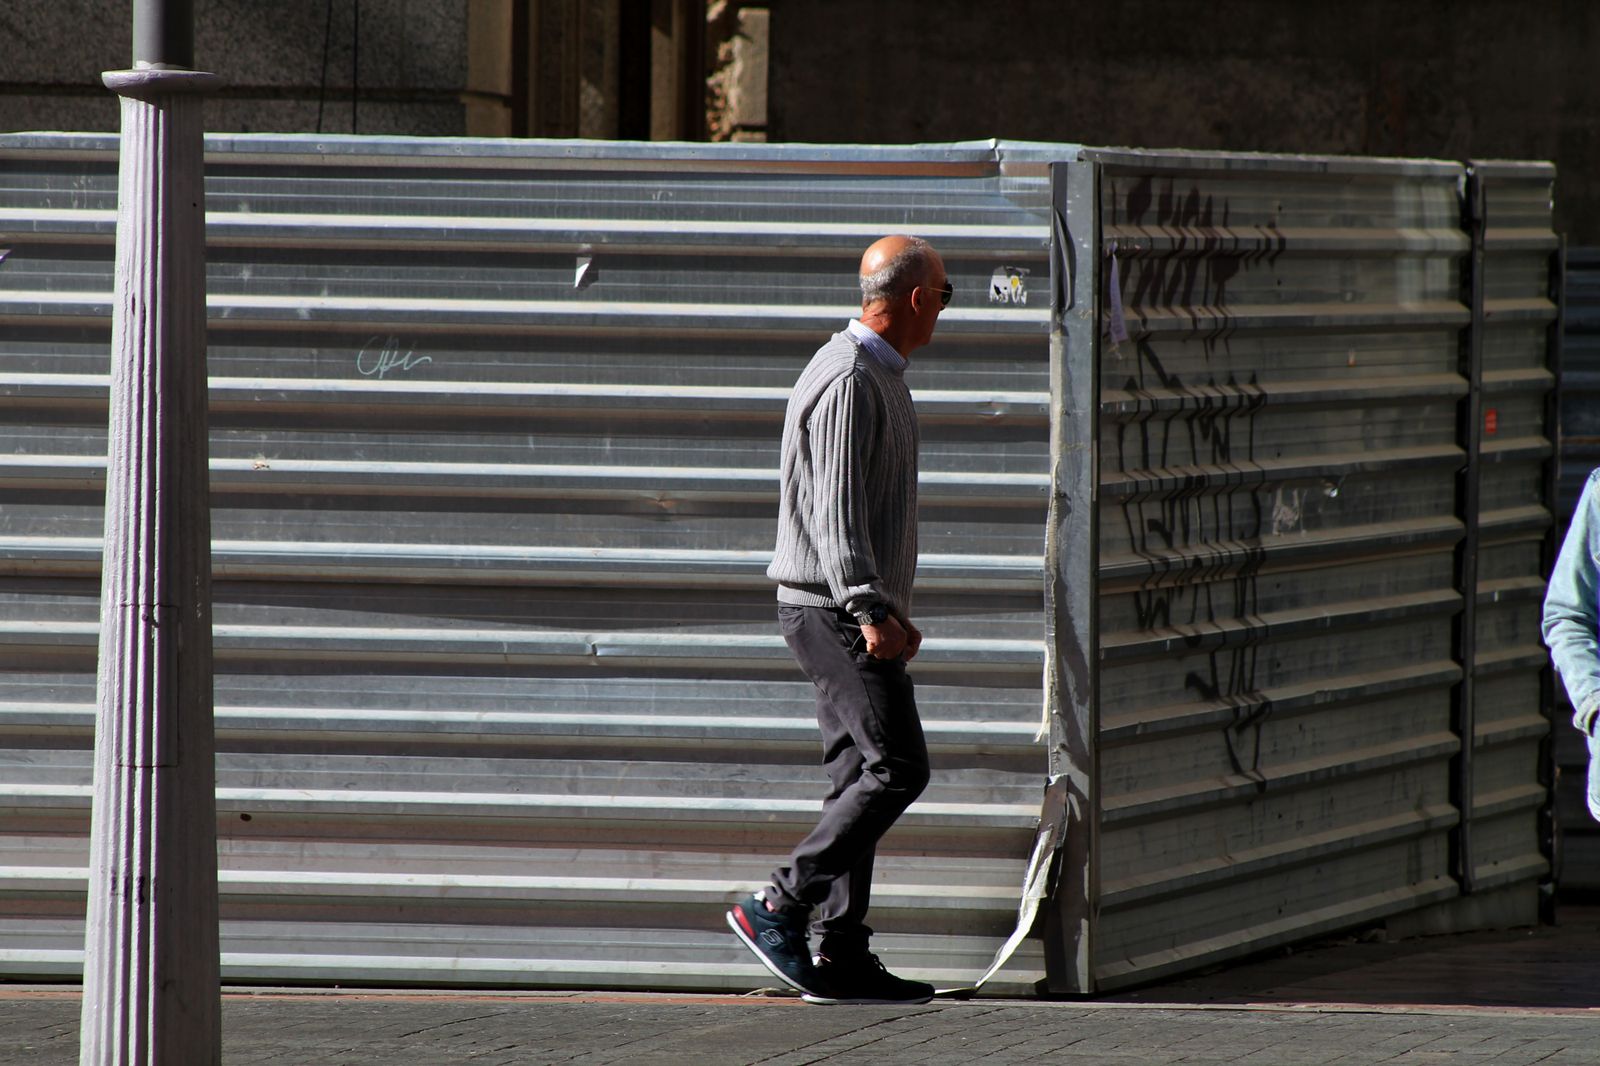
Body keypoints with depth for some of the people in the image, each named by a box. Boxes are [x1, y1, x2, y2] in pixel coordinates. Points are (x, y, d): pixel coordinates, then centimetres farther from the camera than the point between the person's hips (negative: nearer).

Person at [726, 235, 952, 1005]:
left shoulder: (877, 375, 19)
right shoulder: (849, 380, -15)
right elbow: (836, 510, -22)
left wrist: (891, 611, 27)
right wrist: (870, 611, -27)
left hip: (853, 608, 10)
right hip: (834, 609, -10)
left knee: (862, 778, 7)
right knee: (896, 766, -14)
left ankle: (841, 957, 6)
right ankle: (780, 907, -12)